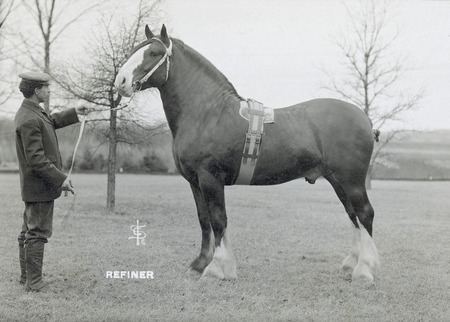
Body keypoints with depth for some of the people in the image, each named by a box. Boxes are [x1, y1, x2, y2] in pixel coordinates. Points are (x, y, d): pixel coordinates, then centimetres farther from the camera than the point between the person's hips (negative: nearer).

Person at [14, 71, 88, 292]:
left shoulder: (33, 113, 9)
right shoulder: (29, 120, -23)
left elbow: (51, 122, 32)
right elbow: (36, 159, -26)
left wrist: (73, 113, 29)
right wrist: (61, 179, -24)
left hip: (32, 187, 11)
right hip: (40, 185, -11)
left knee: (29, 231, 18)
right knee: (38, 233, -5)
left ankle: (26, 277, 29)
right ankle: (33, 283, 1)